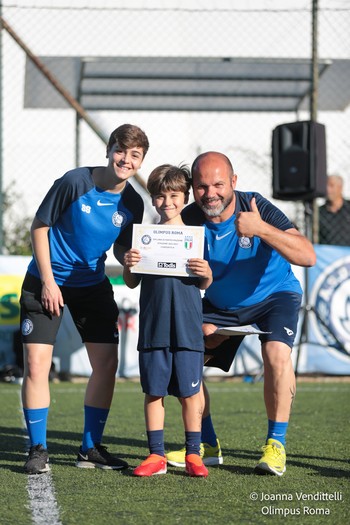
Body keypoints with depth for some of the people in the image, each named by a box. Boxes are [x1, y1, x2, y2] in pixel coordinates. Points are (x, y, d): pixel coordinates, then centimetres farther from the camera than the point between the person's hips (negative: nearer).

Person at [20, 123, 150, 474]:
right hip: (47, 281, -4)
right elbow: (39, 226, -10)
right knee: (36, 364, -10)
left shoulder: (132, 203, -5)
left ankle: (90, 449, 12)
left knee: (106, 363, -1)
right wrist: (48, 281, -13)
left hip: (92, 284, 4)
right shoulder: (75, 182, -18)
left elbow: (124, 249, 8)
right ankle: (38, 450, 2)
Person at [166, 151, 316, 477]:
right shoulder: (189, 221, -18)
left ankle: (276, 445, -16)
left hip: (274, 295, -4)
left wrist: (261, 229, -46)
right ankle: (207, 446, 10)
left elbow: (308, 257, -36)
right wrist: (200, 325, -18)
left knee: (277, 354, -30)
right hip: (220, 304, 4)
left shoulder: (257, 208, -27)